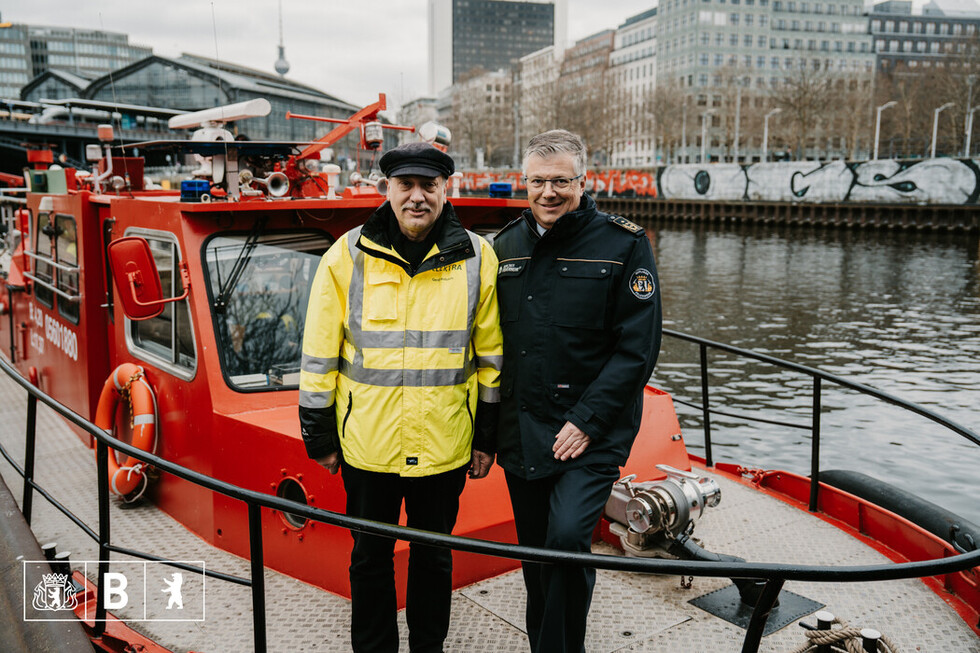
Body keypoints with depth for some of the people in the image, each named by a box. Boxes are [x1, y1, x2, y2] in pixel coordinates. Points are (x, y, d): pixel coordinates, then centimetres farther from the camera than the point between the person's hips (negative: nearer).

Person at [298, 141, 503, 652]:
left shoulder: (477, 259, -1)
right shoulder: (348, 256, -4)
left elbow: (492, 355, 4)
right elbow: (318, 355, 1)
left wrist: (487, 436, 4)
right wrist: (319, 434, 2)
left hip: (444, 446, 1)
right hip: (366, 443, 0)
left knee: (434, 554, 17)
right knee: (370, 555, 16)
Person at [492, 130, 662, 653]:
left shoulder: (624, 244, -7)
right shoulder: (506, 246, 8)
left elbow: (638, 348, -10)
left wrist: (587, 421, -16)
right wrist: (490, 423, 8)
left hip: (592, 434, -5)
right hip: (520, 434, 5)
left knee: (567, 538, -21)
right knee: (535, 556, 15)